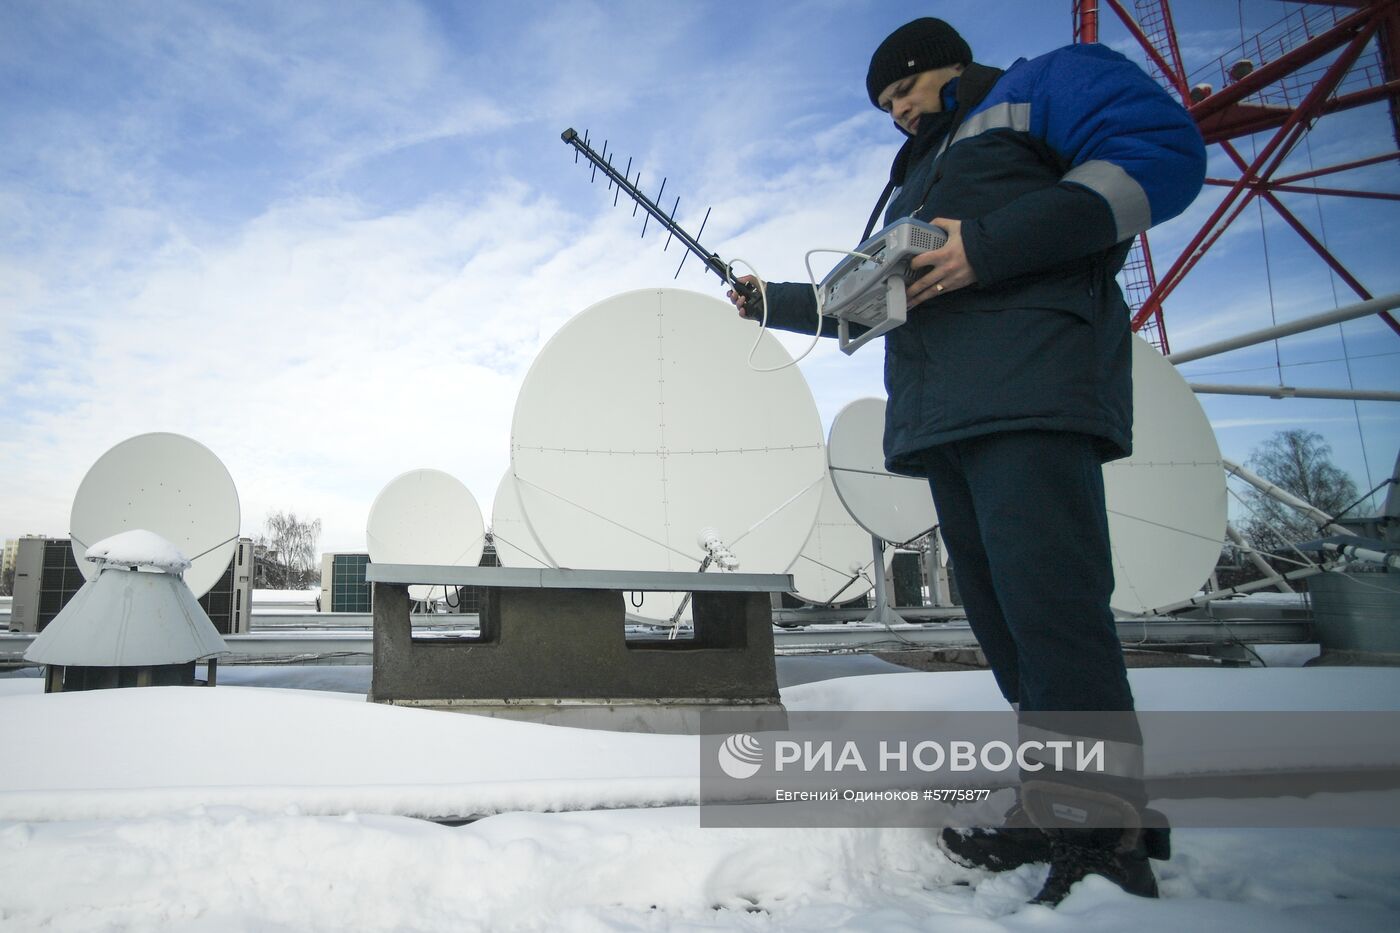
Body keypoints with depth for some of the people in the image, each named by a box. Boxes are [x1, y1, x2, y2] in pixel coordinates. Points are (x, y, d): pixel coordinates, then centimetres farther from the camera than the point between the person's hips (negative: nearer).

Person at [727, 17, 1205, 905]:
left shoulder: (1044, 83, 12)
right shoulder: (913, 178, 36)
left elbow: (1164, 148, -6)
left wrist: (989, 247, -13)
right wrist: (773, 302, 34)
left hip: (1030, 389, -8)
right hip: (944, 415, 8)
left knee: (1052, 607, -17)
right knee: (1002, 616, 2)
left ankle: (1106, 836, -12)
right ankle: (1053, 816, 6)